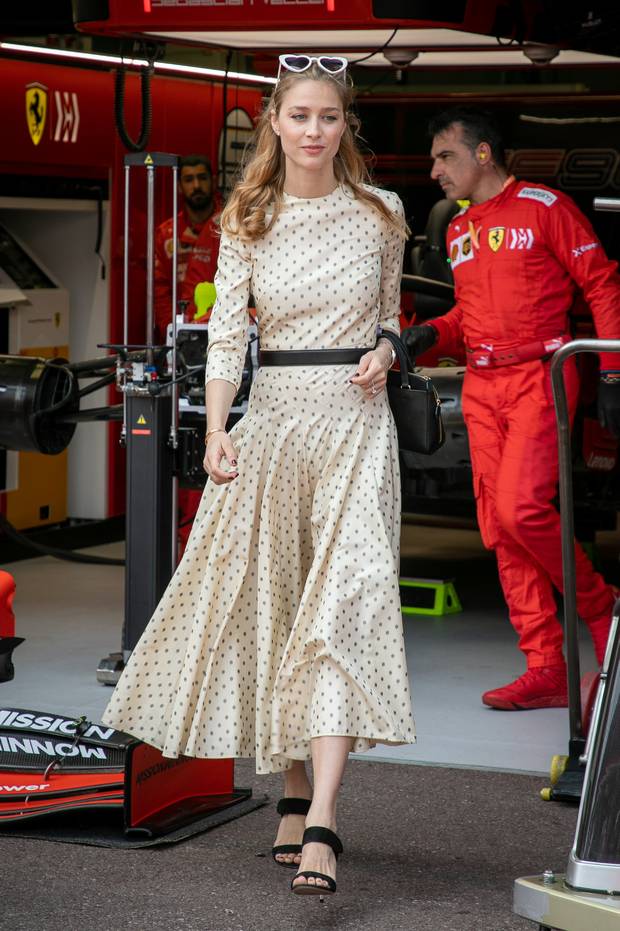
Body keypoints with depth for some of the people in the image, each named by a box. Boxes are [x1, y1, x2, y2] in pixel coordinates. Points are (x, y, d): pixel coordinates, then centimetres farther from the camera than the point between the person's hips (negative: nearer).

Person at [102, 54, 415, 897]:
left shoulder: (380, 214, 5)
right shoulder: (250, 222, 4)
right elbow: (226, 331, -2)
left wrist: (384, 353, -3)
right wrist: (216, 432, -14)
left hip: (356, 420, -1)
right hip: (273, 418, 1)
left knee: (343, 602, -14)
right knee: (271, 602, 6)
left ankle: (321, 825, -22)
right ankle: (293, 794, 22)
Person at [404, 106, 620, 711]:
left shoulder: (544, 207, -4)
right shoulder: (458, 232, 16)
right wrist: (434, 332, 6)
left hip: (540, 373, -7)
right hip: (481, 384, 7)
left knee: (521, 509, -21)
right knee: (499, 527, 2)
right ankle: (547, 671, 6)